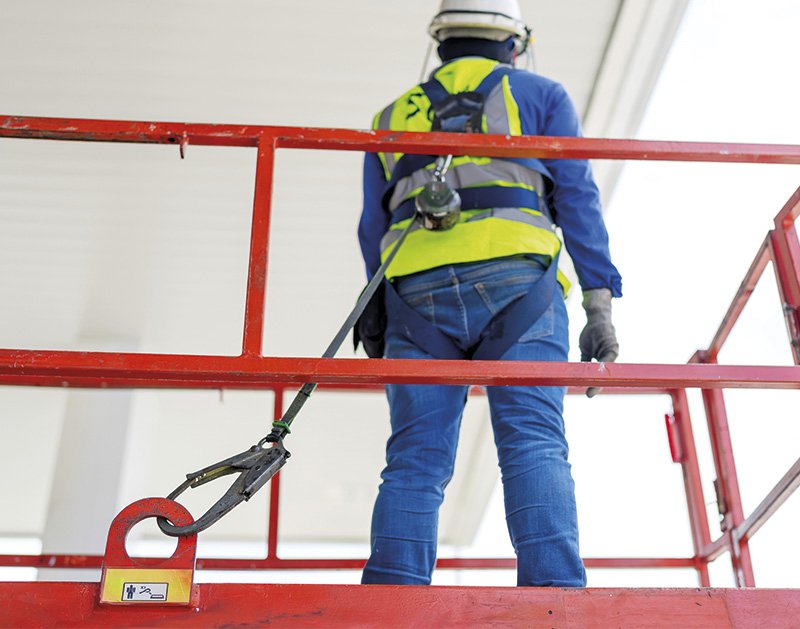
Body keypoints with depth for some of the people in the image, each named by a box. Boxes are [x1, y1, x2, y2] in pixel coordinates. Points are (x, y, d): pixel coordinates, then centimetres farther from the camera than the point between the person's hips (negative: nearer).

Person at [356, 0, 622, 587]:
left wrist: (381, 323, 23)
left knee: (415, 457, -1)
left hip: (415, 288, 2)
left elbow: (372, 231, 22)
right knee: (534, 444, -10)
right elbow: (577, 198, 9)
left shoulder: (393, 116, 29)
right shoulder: (539, 95, 21)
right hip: (514, 281, -2)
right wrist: (600, 303, 4)